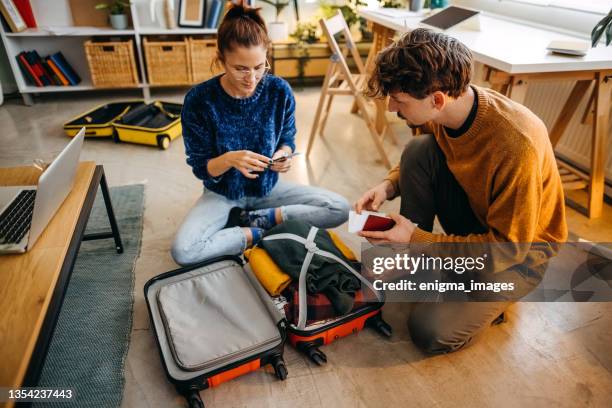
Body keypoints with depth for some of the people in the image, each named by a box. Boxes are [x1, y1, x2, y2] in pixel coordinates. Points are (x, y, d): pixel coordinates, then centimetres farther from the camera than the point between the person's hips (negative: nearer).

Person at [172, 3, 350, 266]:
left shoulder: (279, 90, -13)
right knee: (182, 251, -28)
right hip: (222, 194, -2)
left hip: (267, 187, 2)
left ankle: (253, 220, -8)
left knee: (340, 209, -14)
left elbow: (287, 139, 1)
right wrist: (229, 159, -34)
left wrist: (283, 155, -24)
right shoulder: (199, 99, -18)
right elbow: (200, 168, -12)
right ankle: (260, 234, -9)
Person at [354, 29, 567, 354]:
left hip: (519, 249, -5)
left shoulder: (517, 145, -35)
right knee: (418, 150, -21)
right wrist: (389, 186, -15)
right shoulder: (440, 112, -16)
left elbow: (510, 247, -25)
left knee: (431, 331, -19)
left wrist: (418, 239, -25)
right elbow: (417, 164, 6)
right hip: (472, 213, 6)